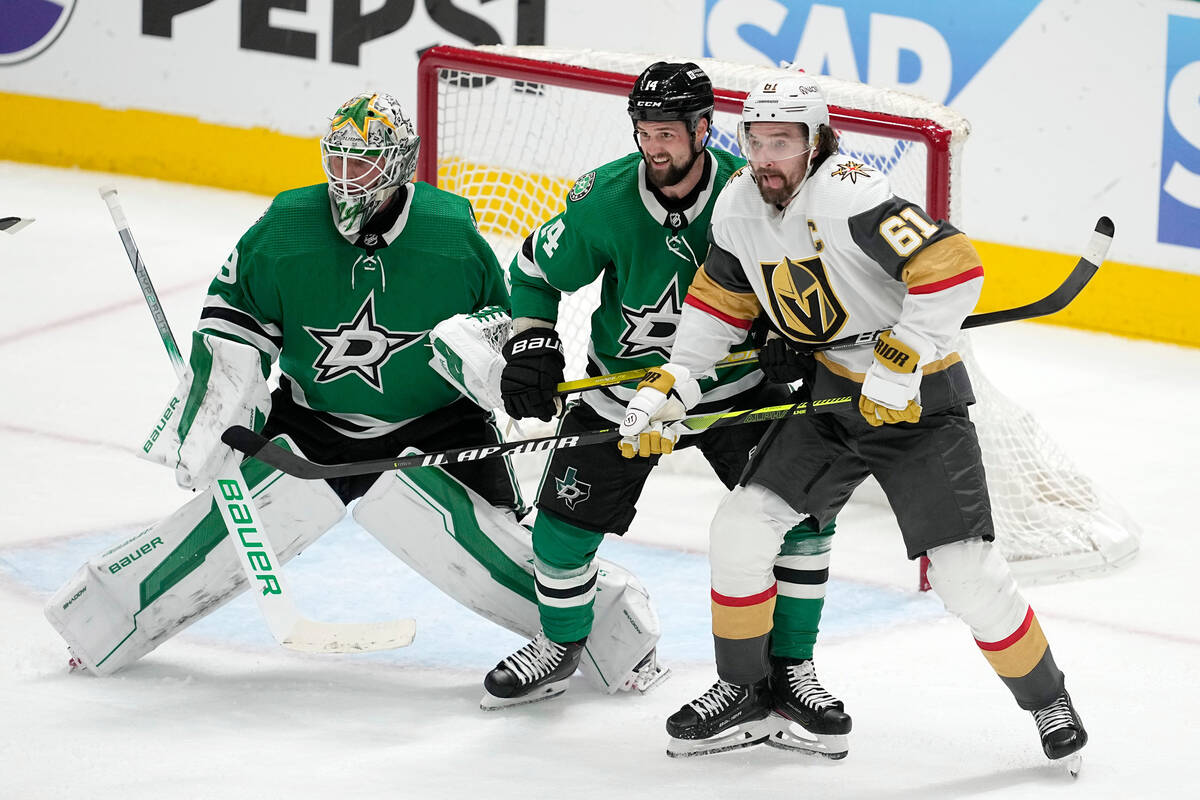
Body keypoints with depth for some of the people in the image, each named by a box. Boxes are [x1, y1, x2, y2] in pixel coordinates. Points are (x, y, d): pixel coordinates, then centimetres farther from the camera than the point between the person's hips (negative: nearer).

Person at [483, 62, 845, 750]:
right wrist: (531, 346, -13)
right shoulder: (605, 199, -18)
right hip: (623, 389, 1)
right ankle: (561, 647, 28)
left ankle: (791, 667, 3)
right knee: (565, 521, 0)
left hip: (734, 382, -1)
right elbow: (537, 273, -2)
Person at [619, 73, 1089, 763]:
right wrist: (670, 386, 4)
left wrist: (900, 367, -28)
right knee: (742, 527, -3)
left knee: (965, 572, -10)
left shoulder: (848, 195, -26)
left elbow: (954, 268, -32)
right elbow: (720, 303, 13)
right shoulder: (739, 207, -2)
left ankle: (1049, 702, 11)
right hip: (832, 397, 7)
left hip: (919, 401, -7)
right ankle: (747, 693, 14)